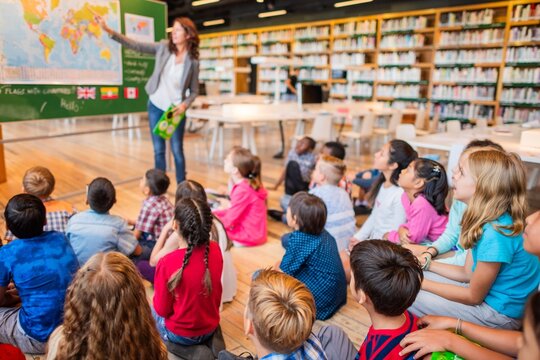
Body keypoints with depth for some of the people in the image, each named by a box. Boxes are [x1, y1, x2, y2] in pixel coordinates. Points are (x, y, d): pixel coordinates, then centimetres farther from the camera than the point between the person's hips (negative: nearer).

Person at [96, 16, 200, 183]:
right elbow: (136, 45, -6)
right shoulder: (164, 47, -2)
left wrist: (185, 105, -20)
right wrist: (108, 30, -14)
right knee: (158, 150, 8)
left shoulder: (193, 62, -7)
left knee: (177, 150, 2)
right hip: (155, 106, 2)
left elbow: (194, 91, -1)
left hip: (176, 110, -2)